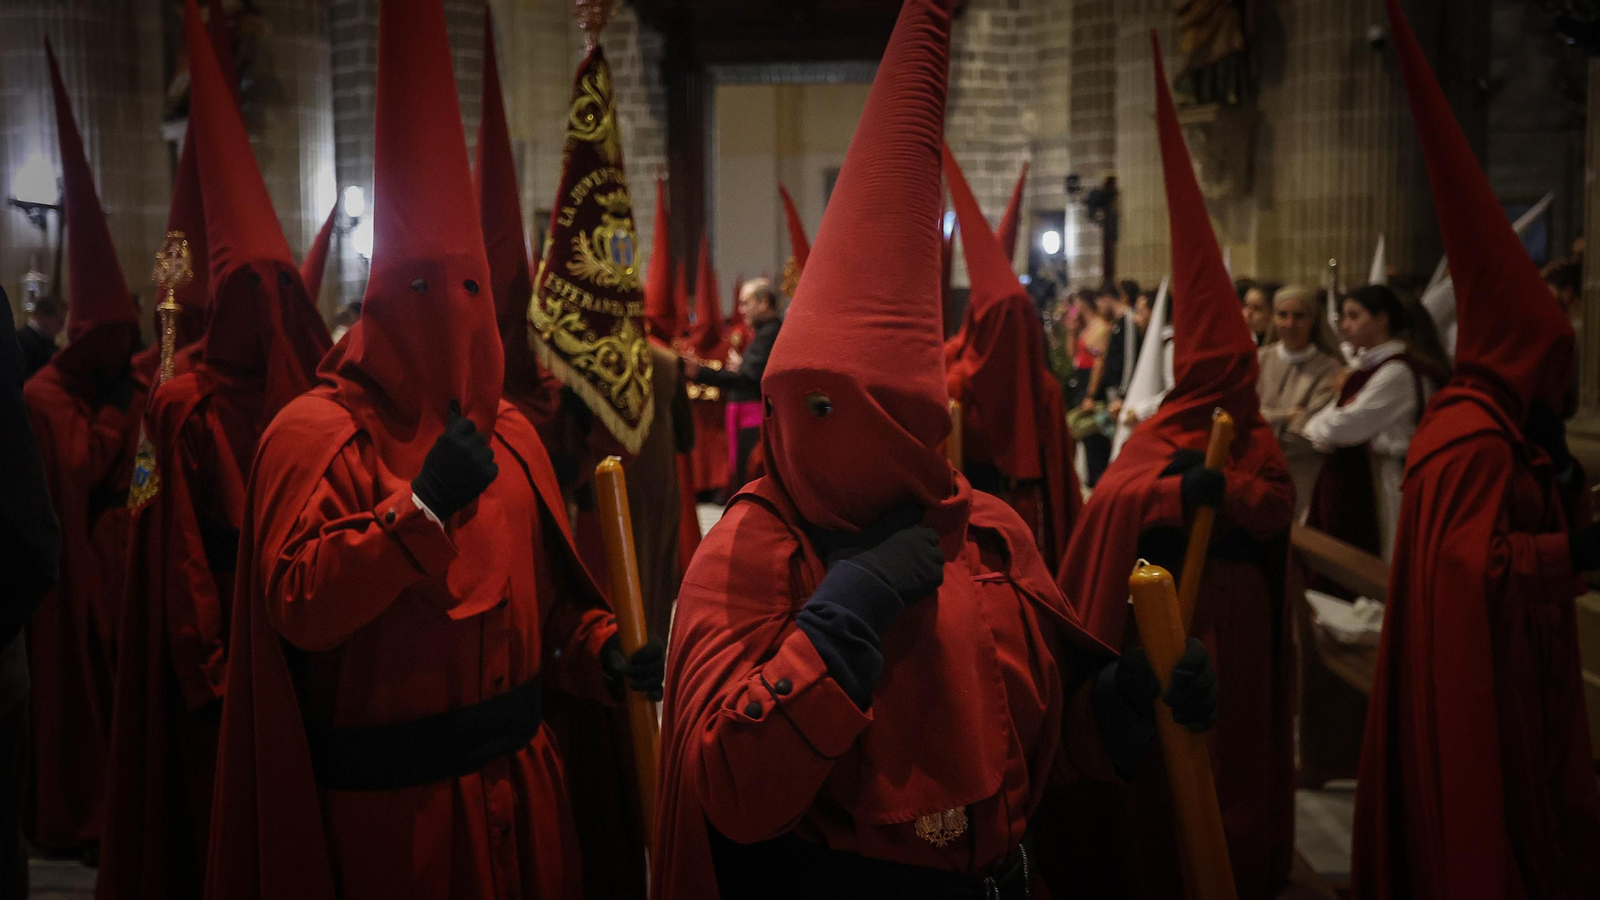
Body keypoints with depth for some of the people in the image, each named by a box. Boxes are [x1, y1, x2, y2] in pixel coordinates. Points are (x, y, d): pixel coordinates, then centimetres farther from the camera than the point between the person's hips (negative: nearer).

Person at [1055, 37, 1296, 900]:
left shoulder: (1255, 438, 3)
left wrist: (1215, 486, -27)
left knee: (1229, 738, 9)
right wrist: (1185, 487, -24)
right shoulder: (1162, 431, 1)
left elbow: (1279, 504, -13)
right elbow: (1110, 501, -12)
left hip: (1231, 616, 0)